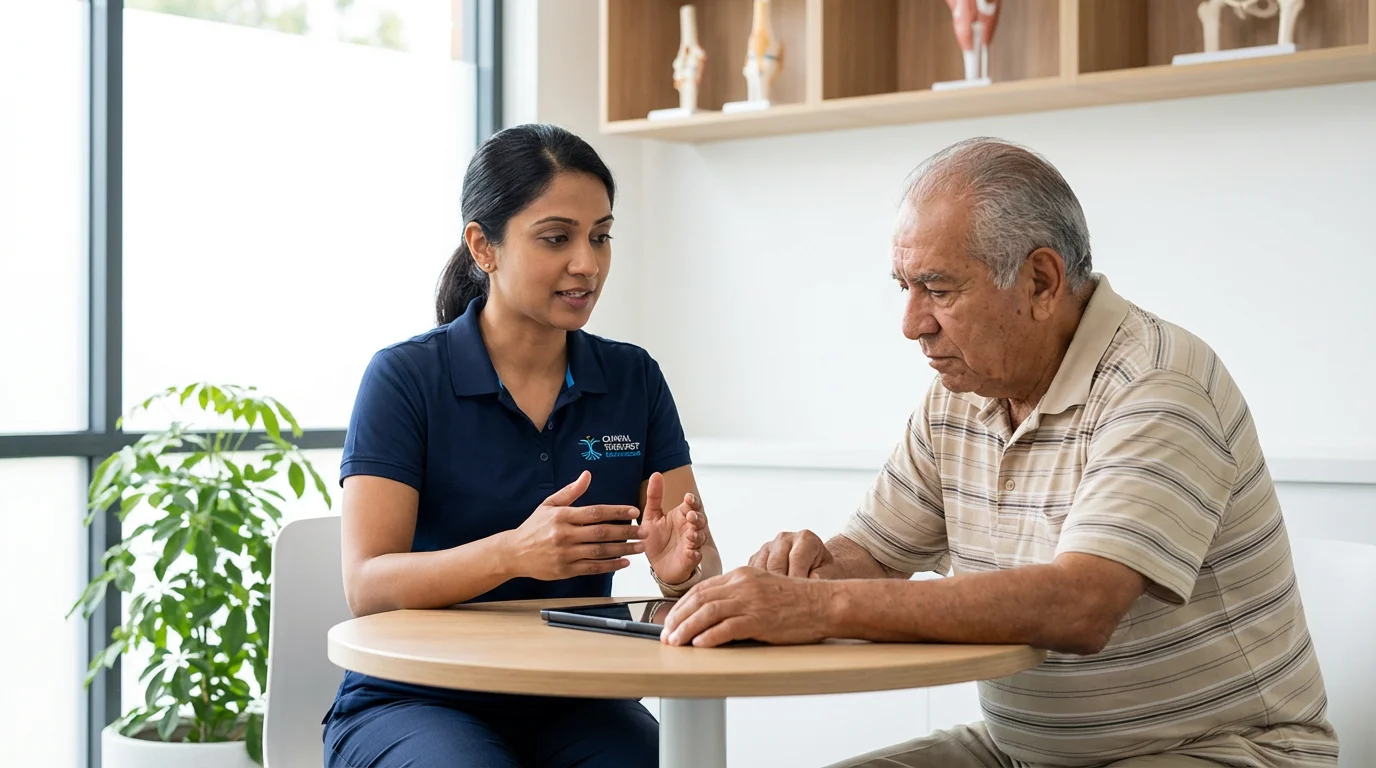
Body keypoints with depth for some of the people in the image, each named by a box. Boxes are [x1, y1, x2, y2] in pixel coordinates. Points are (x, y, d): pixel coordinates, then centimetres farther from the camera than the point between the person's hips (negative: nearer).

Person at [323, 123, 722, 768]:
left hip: (572, 707, 3)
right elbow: (366, 585, -16)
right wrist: (513, 554, -33)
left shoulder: (634, 381, 6)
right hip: (414, 702, -3)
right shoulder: (405, 377, -6)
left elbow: (706, 568, 0)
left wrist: (680, 568, -24)